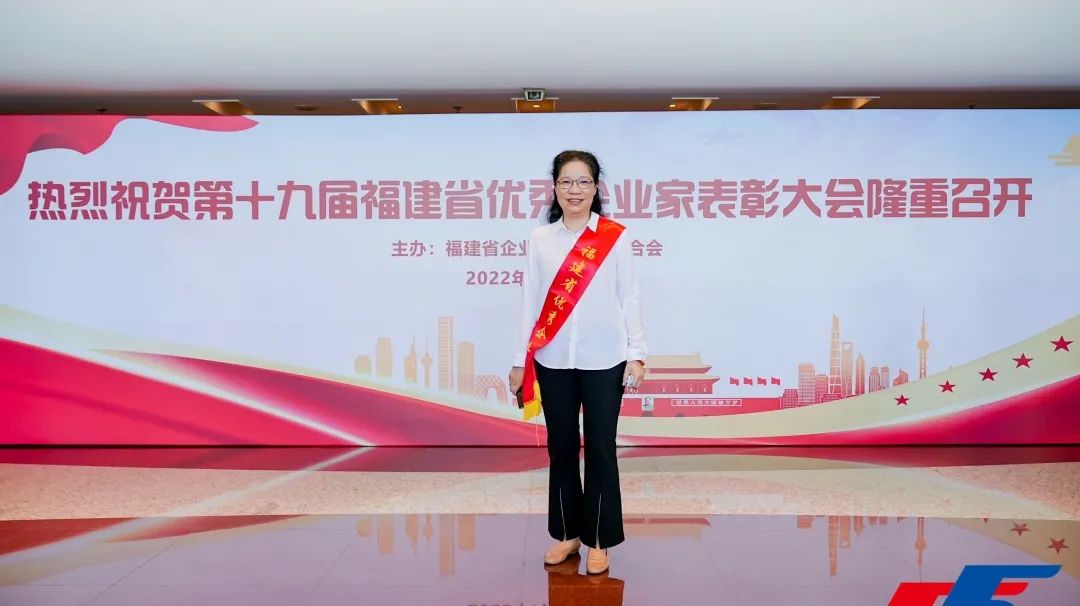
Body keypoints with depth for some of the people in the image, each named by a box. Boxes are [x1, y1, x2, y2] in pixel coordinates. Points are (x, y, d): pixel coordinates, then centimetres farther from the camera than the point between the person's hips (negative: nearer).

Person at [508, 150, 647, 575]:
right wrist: (520, 360, 5)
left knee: (600, 448, 5)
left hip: (604, 360, -2)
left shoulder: (616, 237, 0)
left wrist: (637, 354, -4)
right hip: (553, 361, 2)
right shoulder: (540, 239, 5)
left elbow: (629, 298, 0)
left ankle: (598, 539, 19)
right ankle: (566, 533, 26)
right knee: (561, 447, 11)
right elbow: (530, 301, 6)